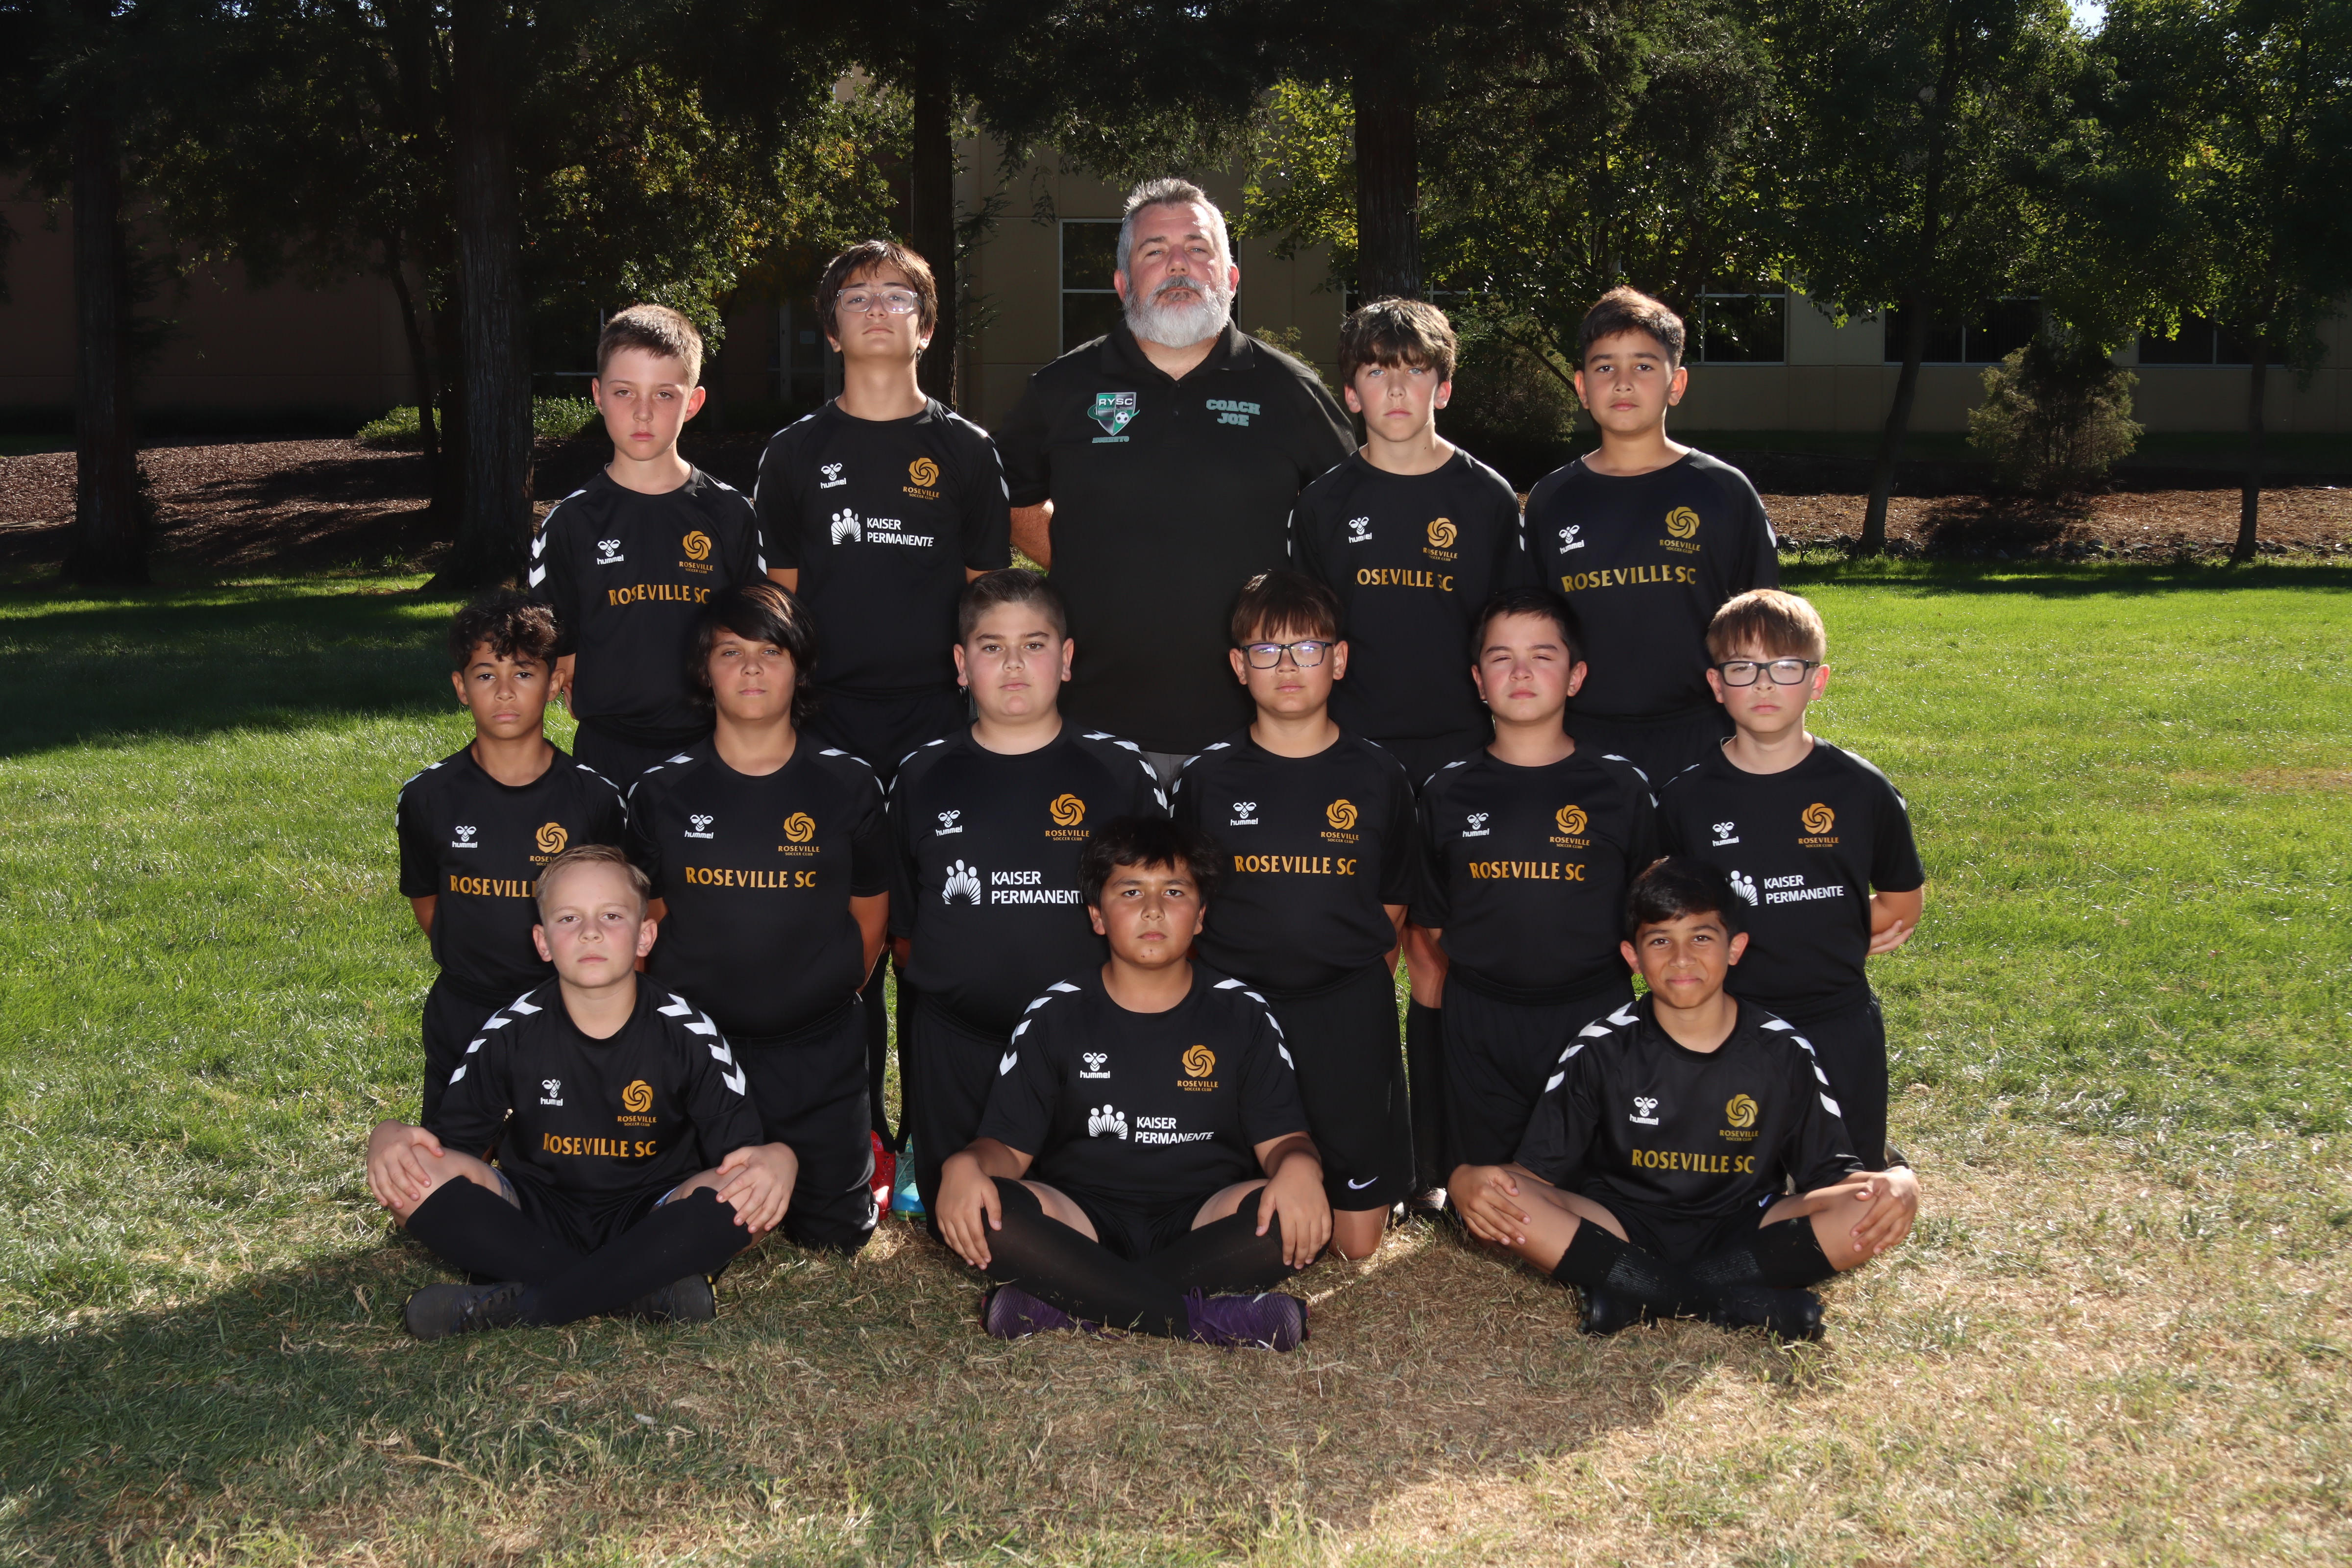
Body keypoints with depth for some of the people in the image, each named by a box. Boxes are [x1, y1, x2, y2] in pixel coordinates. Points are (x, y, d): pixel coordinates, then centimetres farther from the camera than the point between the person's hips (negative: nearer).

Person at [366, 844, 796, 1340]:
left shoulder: (688, 1034, -6)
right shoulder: (510, 1032, -2)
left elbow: (739, 1144, -10)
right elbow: (450, 1131, 1)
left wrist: (777, 1159, -34)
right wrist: (389, 1136, -23)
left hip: (648, 1223, -1)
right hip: (535, 1222, 1)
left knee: (751, 1193, -32)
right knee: (411, 1175, -26)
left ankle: (510, 1304, -32)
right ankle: (649, 1291, -29)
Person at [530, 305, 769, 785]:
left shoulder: (729, 513, 3)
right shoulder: (572, 521, 2)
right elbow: (554, 644, 7)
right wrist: (590, 701, -3)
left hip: (711, 746, 0)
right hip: (609, 752, 0)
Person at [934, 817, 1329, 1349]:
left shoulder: (1241, 1013, 8)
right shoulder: (1055, 1014, 8)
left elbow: (1279, 1138, 3)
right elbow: (1009, 1145, 4)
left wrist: (1299, 1165, -23)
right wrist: (965, 1165, -21)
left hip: (1202, 1225, 0)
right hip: (1084, 1227, 0)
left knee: (1298, 1217, -32)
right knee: (977, 1210, -31)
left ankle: (1060, 1306, -32)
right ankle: (1210, 1319, -35)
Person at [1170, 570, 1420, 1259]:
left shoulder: (1377, 776, 3)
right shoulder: (1209, 778, 3)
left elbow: (1393, 901, 11)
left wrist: (1353, 973, 4)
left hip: (1351, 1014, 0)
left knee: (1362, 1243, 1)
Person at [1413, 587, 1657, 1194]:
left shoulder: (1621, 788, -2)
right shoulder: (1449, 792, 2)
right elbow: (1430, 926, 8)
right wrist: (1434, 1016, 7)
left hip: (1594, 1013, -1)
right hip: (1478, 1025, 1)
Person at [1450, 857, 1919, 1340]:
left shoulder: (1782, 1052, 1)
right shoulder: (1600, 1049, -2)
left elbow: (1830, 1171, 2)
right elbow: (1538, 1169, -4)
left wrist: (1894, 1188, -22)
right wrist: (1471, 1182, -28)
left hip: (1742, 1235, 1)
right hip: (1622, 1233, -1)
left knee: (1893, 1195, -24)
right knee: (1501, 1201, -29)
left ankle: (1642, 1294, -28)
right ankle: (1736, 1299, -30)